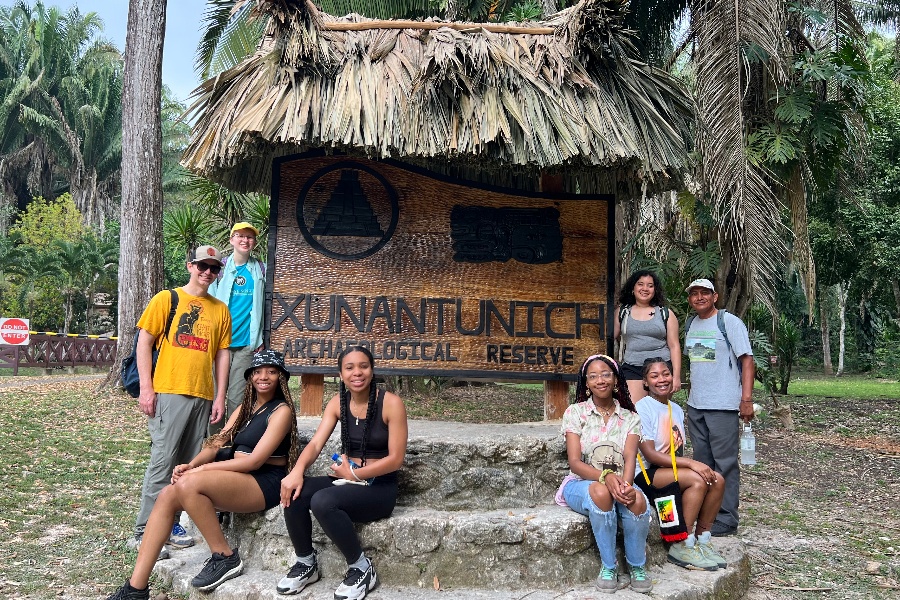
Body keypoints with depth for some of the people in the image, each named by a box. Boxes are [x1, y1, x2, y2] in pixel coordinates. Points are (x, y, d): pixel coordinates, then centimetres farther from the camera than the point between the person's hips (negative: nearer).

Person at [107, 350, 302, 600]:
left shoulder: (282, 410, -6)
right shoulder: (245, 408, 19)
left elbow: (255, 460, -15)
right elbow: (217, 443, 9)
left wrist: (202, 469, -15)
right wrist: (191, 465, -12)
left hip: (264, 483, -8)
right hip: (237, 480, 8)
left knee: (188, 484, -27)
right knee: (167, 495, -11)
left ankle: (225, 557, -12)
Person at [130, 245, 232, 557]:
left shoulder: (220, 309, 14)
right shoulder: (166, 299, 4)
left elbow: (222, 354, 14)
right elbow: (144, 342, 0)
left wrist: (220, 397, 8)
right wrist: (146, 388, -8)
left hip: (202, 397, 4)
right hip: (168, 392, -4)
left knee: (188, 465, 8)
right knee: (162, 462, -6)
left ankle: (170, 523, 20)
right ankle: (144, 532, 3)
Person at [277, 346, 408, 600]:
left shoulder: (391, 403, -13)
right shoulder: (338, 403, 3)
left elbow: (395, 459, -14)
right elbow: (316, 443, -6)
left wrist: (355, 475, -17)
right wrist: (297, 471, -26)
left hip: (379, 487, -5)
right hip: (344, 480, 5)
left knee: (322, 501, -32)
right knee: (293, 493, -21)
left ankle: (361, 568, -9)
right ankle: (306, 563, 3)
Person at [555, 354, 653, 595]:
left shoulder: (630, 418, 8)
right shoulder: (575, 413, 0)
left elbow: (630, 458, -8)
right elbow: (575, 462, -10)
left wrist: (626, 483, -32)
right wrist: (605, 477, -30)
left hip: (619, 483, 2)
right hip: (582, 483, -2)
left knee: (638, 500, -34)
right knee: (602, 492, -38)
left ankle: (637, 567, -9)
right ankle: (608, 567, -20)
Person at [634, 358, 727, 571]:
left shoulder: (676, 409, 13)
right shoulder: (643, 408, -12)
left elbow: (678, 452, 10)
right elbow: (650, 454, -19)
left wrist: (692, 464, -10)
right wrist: (691, 464, -24)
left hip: (673, 469, 7)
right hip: (645, 474, -7)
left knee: (717, 480, -15)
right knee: (697, 480, -28)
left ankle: (701, 539, 0)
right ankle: (682, 546, -16)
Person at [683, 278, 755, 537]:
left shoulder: (729, 322, -7)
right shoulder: (690, 325, 12)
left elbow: (747, 359, -11)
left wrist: (746, 399, -19)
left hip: (723, 406, -7)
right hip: (695, 405, 7)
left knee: (725, 463, -2)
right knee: (703, 462, 13)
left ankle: (726, 520, 5)